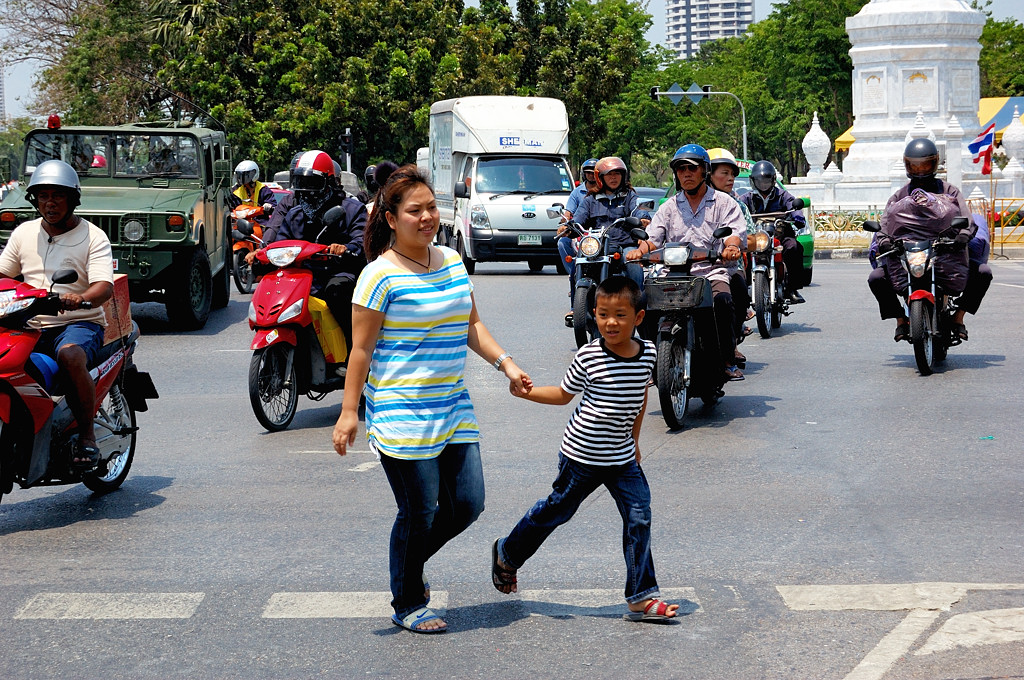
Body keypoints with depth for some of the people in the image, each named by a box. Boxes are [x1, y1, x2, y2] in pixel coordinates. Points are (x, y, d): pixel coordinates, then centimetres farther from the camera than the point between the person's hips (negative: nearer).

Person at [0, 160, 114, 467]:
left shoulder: (93, 237, 0)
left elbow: (104, 287, -12)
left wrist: (80, 298, -35)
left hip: (79, 323, -5)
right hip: (30, 324, 5)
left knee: (70, 356, -37)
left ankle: (87, 434, -23)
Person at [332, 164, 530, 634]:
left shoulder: (452, 261, 10)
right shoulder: (380, 275, -11)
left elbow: (471, 325, 19)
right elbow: (362, 349, -9)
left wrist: (505, 364, 7)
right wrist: (348, 411, -11)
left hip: (453, 406, 7)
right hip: (401, 414, -7)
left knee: (467, 503, 6)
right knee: (419, 512, 0)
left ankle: (409, 564, 32)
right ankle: (407, 604, 20)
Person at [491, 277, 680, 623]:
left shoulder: (647, 353, -3)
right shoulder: (589, 355, -15)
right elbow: (564, 393, -1)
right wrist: (527, 392, -14)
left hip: (622, 458, 3)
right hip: (582, 455, -3)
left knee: (639, 518, -4)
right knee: (556, 510, 11)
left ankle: (641, 597, 4)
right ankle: (507, 553, 36)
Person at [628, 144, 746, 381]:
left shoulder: (724, 203, 12)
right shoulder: (668, 208, 21)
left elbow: (734, 234, -4)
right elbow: (653, 238, 11)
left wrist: (731, 247, -29)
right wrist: (640, 250, -13)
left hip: (713, 271, -3)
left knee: (722, 299, -36)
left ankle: (728, 361, -22)